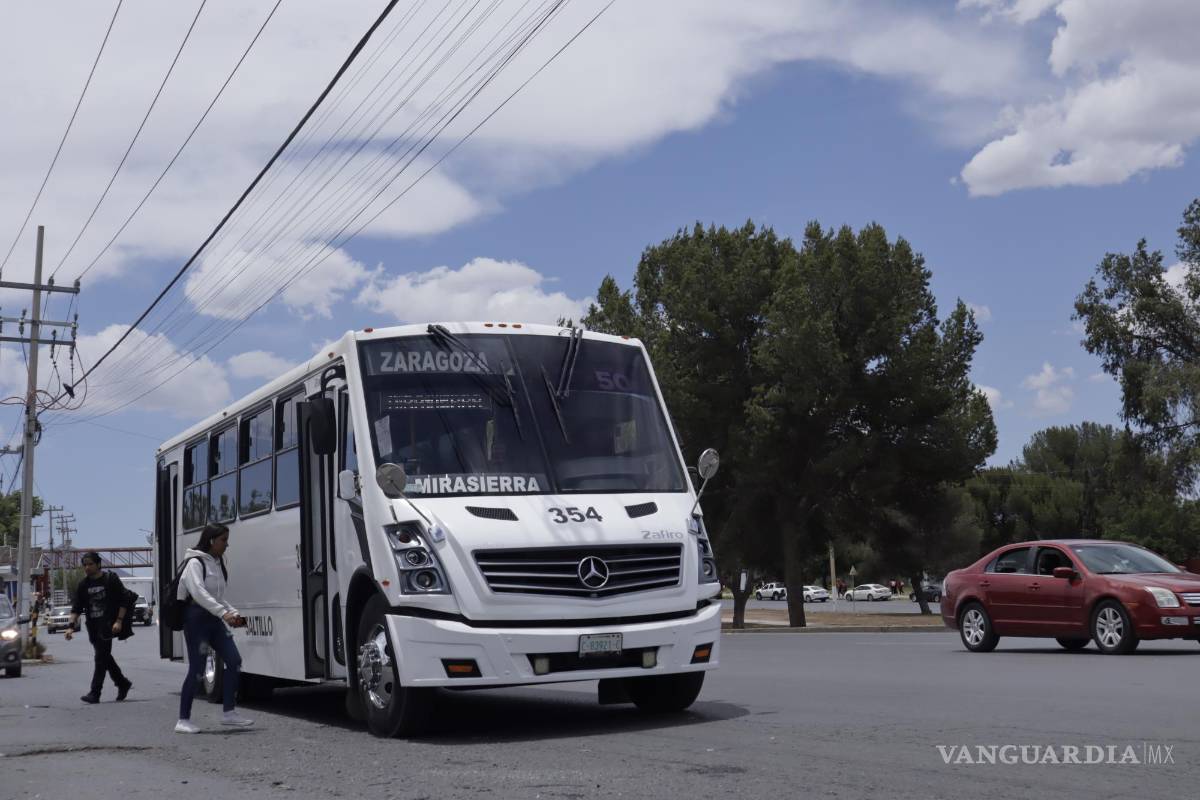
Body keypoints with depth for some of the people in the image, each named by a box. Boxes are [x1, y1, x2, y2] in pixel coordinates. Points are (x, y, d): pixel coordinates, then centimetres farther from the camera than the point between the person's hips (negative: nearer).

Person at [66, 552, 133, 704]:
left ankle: (95, 693, -11)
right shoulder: (83, 585, 10)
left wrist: (119, 621, -14)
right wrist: (71, 625, -5)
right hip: (93, 626, 6)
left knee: (101, 658, -10)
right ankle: (123, 683, 29)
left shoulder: (111, 579, -4)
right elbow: (77, 607, 7)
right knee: (105, 657, 12)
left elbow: (123, 602, -5)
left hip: (108, 624, -6)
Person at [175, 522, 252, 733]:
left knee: (234, 660, -1)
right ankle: (183, 720, 2)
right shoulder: (195, 562, -10)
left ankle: (229, 712, 5)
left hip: (214, 619, 8)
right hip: (196, 618, -8)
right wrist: (224, 613, -32)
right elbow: (199, 593, -24)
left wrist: (233, 613, 5)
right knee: (196, 669, -7)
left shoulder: (217, 563, 15)